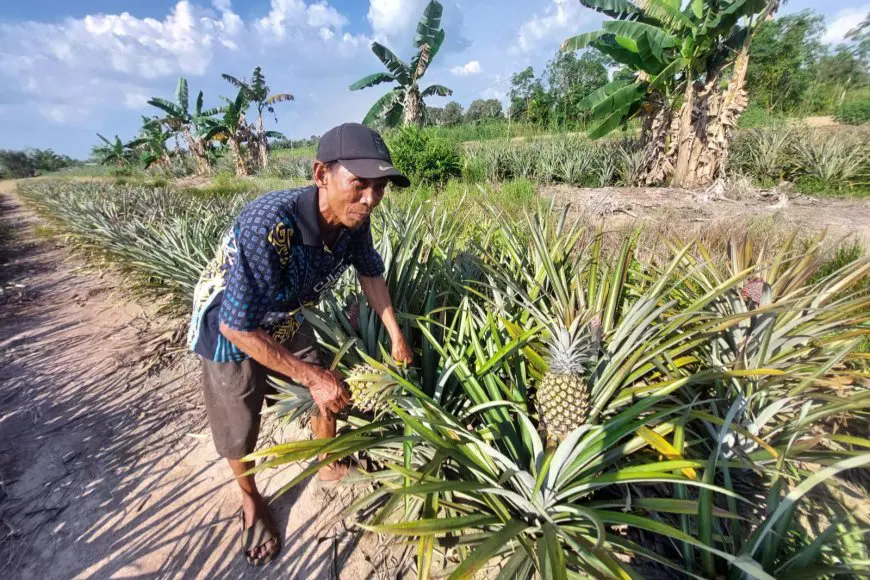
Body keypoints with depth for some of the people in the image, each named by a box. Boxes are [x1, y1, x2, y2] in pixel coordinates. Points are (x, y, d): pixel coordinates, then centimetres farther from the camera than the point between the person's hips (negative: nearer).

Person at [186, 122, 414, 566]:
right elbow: (237, 326, -34)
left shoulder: (354, 221, -21)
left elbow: (370, 272, -1)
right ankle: (252, 503, 44)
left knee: (326, 397, 16)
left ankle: (331, 464, 47)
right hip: (229, 327, -5)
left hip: (284, 321, 5)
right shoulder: (268, 224, -41)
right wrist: (312, 376, -28)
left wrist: (396, 336, -1)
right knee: (238, 431, 11)